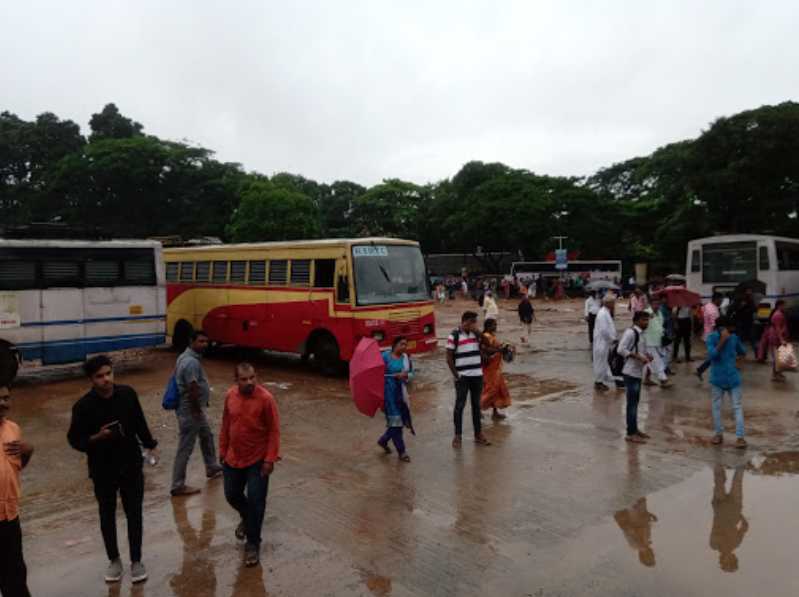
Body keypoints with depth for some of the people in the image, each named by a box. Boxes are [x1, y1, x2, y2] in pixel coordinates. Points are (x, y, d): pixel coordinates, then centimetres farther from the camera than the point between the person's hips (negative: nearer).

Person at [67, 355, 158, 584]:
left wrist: (150, 445, 10)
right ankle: (114, 560, 34)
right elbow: (74, 439, -8)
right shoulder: (83, 406, -16)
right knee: (107, 516, 15)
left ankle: (136, 561, 24)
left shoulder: (127, 394, -8)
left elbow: (140, 422, 6)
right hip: (102, 470, -1)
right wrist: (96, 438, -25)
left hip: (131, 465, 1)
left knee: (134, 514, 8)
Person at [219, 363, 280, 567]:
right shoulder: (230, 395, -5)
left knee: (256, 501, -1)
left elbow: (274, 431, -15)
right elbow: (225, 425, 8)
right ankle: (247, 518, 49)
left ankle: (253, 544, 16)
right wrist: (222, 449, 10)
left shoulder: (265, 398, -20)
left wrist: (270, 459, -17)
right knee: (232, 495, 17)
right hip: (233, 458, 5)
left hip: (258, 460, -5)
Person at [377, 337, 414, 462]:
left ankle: (383, 441, 34)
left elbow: (411, 373, 8)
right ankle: (401, 452, 5)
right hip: (389, 391, -6)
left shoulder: (406, 357, 9)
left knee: (401, 419, 10)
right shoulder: (385, 357, -7)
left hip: (401, 391, 6)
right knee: (395, 420, -3)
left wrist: (405, 375, -13)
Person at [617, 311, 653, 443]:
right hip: (631, 372, -10)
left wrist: (646, 355, 6)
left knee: (635, 401, 16)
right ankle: (631, 433, 0)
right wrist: (638, 357, -24)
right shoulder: (630, 333, -16)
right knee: (632, 402, -6)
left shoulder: (639, 333, 13)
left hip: (637, 372, 10)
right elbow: (621, 349, -24)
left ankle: (634, 429, 26)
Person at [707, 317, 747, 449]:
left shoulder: (734, 337, -2)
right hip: (717, 378, -2)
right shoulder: (712, 338, -12)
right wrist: (722, 341, -27)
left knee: (737, 407, 2)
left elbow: (743, 352, 15)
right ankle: (719, 433, 23)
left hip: (732, 377, 2)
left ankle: (740, 436, 5)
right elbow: (711, 355, -26)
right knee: (716, 407, 10)